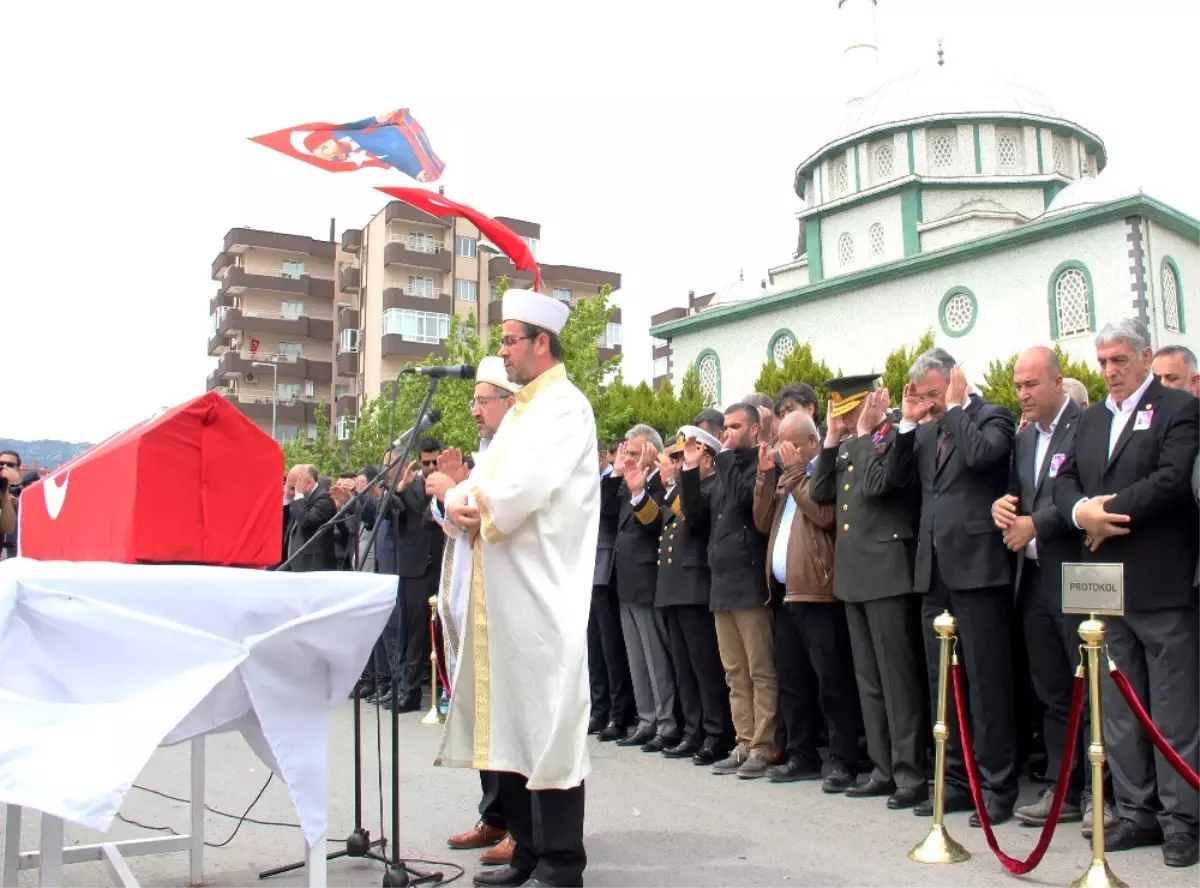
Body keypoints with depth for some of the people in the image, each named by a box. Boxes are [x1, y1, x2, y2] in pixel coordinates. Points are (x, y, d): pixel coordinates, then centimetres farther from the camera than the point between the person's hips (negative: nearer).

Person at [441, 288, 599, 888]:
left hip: (542, 596, -9)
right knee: (512, 723, 13)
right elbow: (483, 484, 17)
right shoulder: (523, 410, 20)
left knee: (546, 725, -4)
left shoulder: (563, 406, -8)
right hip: (505, 595, 9)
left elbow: (517, 491, -21)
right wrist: (459, 502, -6)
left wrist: (471, 505, -3)